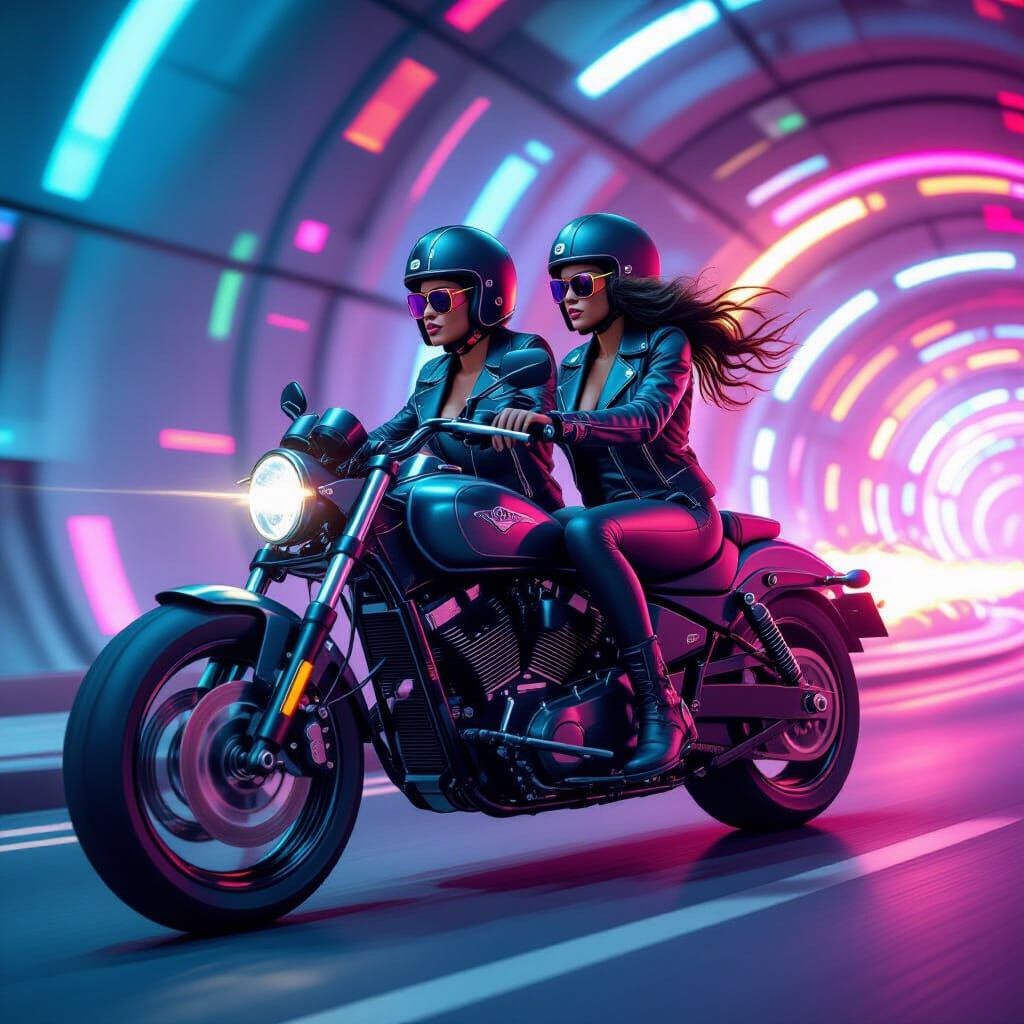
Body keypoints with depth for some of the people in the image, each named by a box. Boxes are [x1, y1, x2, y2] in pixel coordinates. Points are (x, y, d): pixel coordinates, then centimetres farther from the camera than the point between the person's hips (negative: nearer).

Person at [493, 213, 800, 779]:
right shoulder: (572, 365, 15)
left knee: (584, 531, -38)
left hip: (679, 514, -7)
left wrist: (554, 423, -42)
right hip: (611, 515, 7)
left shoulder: (666, 344, -6)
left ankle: (661, 707, -38)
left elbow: (644, 418, -26)